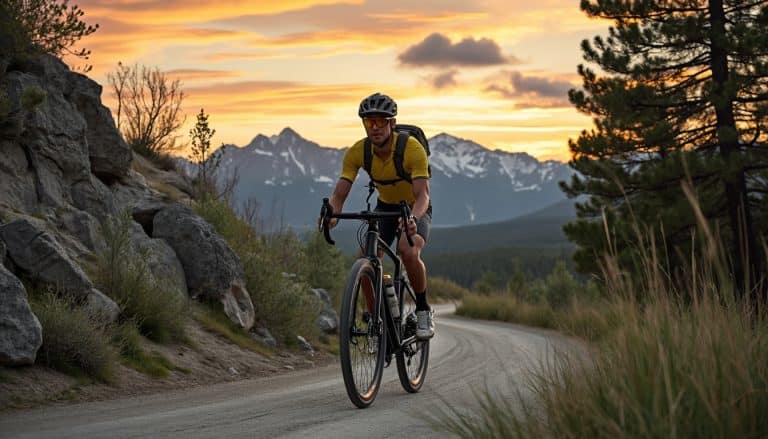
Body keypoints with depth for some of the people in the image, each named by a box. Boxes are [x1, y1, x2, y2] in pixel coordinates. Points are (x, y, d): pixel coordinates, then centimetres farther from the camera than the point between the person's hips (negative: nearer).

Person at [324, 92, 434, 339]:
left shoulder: (412, 148, -29)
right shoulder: (357, 152, -19)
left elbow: (423, 194, -38)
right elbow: (339, 193, -22)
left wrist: (413, 218, -59)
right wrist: (331, 213, -45)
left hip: (415, 210, -4)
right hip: (385, 207, 4)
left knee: (408, 252, -32)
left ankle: (423, 310, -10)